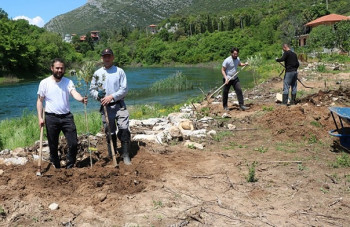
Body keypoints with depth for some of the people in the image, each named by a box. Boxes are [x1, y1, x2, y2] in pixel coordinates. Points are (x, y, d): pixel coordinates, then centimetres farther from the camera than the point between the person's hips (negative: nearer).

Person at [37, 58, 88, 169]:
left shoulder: (68, 82, 3)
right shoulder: (44, 83, 0)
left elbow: (74, 93, -16)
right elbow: (40, 101, 3)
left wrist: (81, 99, -39)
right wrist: (40, 117, -5)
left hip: (67, 116, 1)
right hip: (51, 118, -1)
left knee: (73, 143, -1)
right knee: (53, 146, 7)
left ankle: (70, 166, 18)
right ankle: (56, 167, 24)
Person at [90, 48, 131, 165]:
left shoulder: (119, 71, 1)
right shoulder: (97, 73, 7)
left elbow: (124, 89, -5)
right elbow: (92, 89, 10)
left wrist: (112, 96, -15)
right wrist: (98, 96, -11)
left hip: (119, 105, -2)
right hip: (105, 107, 2)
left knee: (124, 130, -10)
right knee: (109, 133, 9)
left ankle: (125, 155, 1)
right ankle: (111, 157, 21)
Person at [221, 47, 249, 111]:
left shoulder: (237, 59, 1)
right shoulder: (227, 60, -18)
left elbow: (239, 64, 24)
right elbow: (223, 70, -14)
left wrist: (244, 64, 2)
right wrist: (226, 78, -26)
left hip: (235, 78, 5)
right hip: (227, 79, -5)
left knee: (239, 90, -6)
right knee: (225, 92, 6)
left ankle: (241, 105, -3)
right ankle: (225, 106, 23)